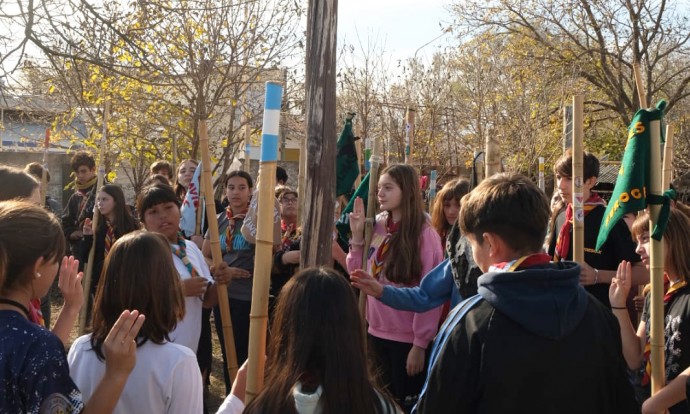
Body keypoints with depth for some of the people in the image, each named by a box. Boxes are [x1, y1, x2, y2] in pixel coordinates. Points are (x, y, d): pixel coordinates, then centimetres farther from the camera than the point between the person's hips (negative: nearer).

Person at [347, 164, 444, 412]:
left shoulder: (424, 234, -12)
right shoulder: (377, 228, 5)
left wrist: (421, 343, -16)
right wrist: (357, 236, -1)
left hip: (408, 338, -6)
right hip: (377, 332, 6)